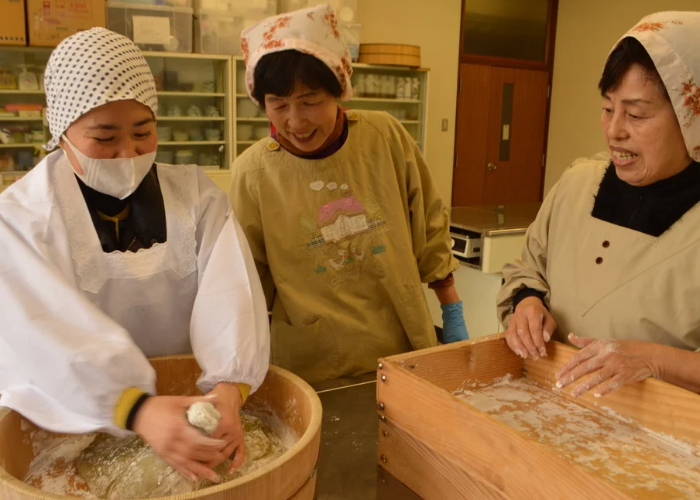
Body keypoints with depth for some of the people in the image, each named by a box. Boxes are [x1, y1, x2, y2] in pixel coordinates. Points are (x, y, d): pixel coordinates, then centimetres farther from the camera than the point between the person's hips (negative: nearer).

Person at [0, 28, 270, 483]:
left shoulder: (196, 194, 1)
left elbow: (228, 292, -14)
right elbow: (49, 333, -20)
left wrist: (228, 390, -30)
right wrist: (138, 410, -35)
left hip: (188, 400, 0)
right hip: (73, 426, 0)